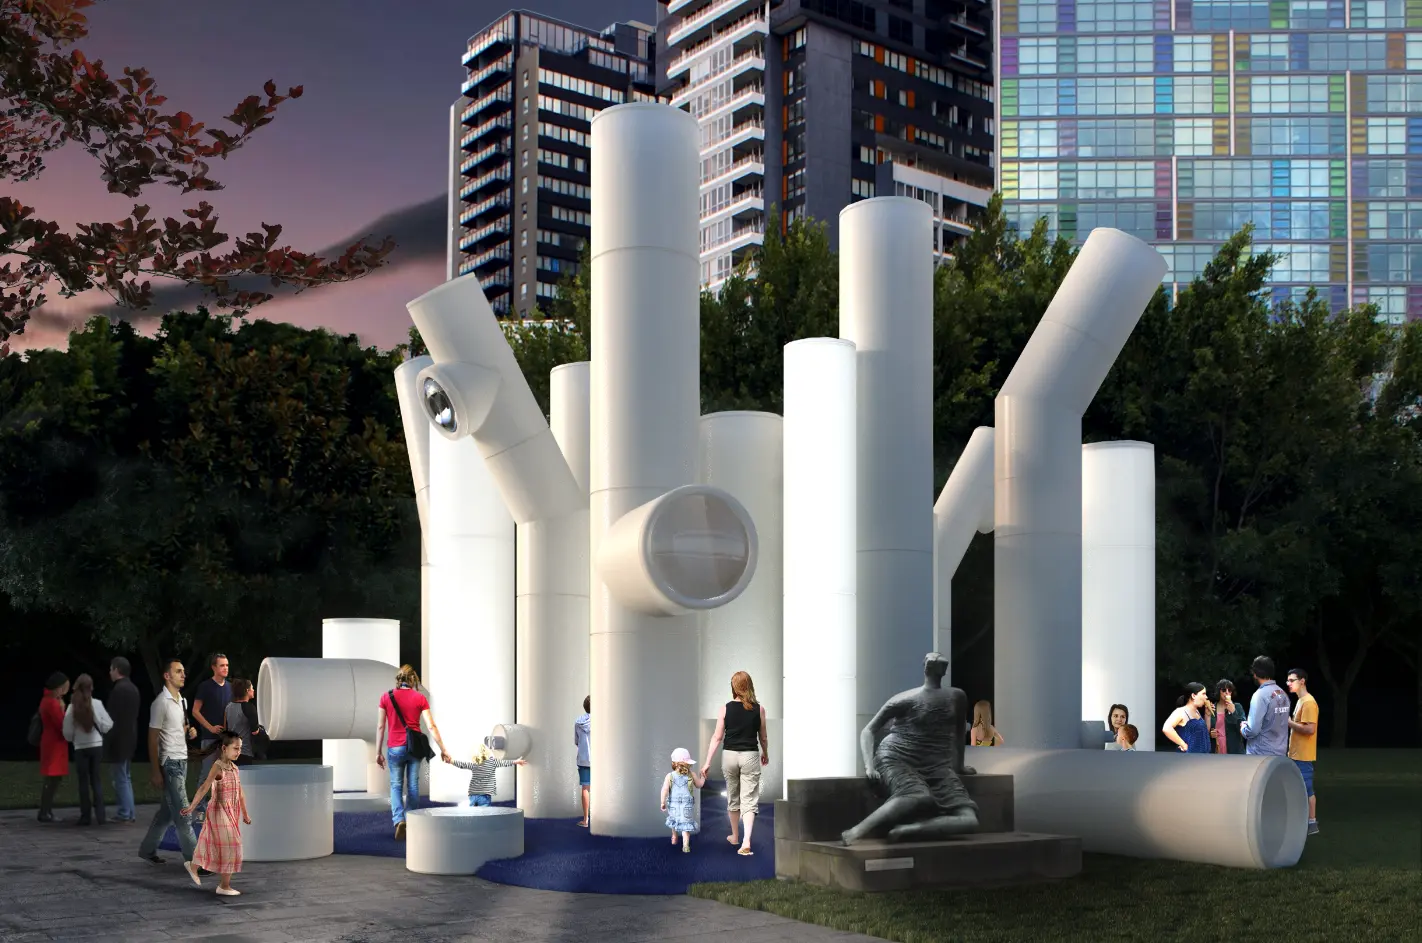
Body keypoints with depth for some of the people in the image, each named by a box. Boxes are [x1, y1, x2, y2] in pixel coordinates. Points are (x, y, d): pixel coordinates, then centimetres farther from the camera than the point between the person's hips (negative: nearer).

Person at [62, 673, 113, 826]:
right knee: (96, 780, 10)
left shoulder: (72, 707, -9)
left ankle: (86, 816, 3)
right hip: (97, 746, 1)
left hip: (80, 748, -1)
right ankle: (100, 815, 6)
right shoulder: (97, 703, -7)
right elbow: (108, 725, -5)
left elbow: (67, 733, -7)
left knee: (83, 782, 5)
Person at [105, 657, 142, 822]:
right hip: (129, 738, 9)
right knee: (124, 777, 15)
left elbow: (113, 718, -19)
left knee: (120, 778, -3)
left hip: (118, 740, -9)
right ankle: (128, 812, 17)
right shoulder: (132, 688, 12)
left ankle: (125, 813, -1)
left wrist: (108, 743, -16)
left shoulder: (118, 690, -18)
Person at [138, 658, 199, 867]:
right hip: (169, 763, -9)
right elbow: (153, 738, -14)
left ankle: (147, 849, 27)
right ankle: (194, 859, -6)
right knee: (182, 813, -8)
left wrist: (190, 731, 2)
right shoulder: (161, 702, -14)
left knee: (167, 811, 15)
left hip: (182, 761, 9)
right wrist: (155, 771, -16)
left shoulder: (182, 700, 12)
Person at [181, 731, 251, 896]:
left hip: (231, 812, 8)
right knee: (229, 845, -6)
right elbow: (204, 788, -23)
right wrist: (192, 807, -29)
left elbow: (240, 793, 15)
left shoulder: (234, 768, 8)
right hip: (219, 811, -8)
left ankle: (193, 866, 41)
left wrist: (245, 814, 19)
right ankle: (224, 886, 1)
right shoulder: (218, 766, -15)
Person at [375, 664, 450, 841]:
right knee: (413, 786, 10)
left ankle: (399, 820, -14)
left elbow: (381, 727, 1)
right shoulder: (420, 698, -2)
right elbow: (431, 726, -6)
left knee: (396, 786, 7)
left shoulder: (386, 697, 0)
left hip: (395, 748, 0)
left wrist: (378, 752, 8)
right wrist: (443, 749, -1)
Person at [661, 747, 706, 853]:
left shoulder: (670, 776, -9)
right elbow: (699, 784, 9)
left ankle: (674, 839, 46)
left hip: (673, 805, 2)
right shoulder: (692, 775, -7)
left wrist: (663, 802, -7)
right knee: (686, 824, 3)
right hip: (687, 805, -2)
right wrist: (702, 776, 26)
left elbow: (664, 790, -15)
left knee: (674, 820, 26)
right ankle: (685, 845, -13)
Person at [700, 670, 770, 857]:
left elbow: (717, 737, -5)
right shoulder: (759, 709, -5)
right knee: (749, 800, 0)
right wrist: (765, 754, 25)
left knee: (732, 798, 19)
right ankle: (746, 841, -16)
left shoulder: (726, 708, -6)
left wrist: (707, 762, 0)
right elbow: (763, 737, 6)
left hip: (729, 756, 1)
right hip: (750, 756, -1)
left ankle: (734, 836, 35)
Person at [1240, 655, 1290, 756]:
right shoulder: (1283, 695, 7)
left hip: (1261, 756, -8)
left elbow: (1252, 730, -21)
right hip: (1279, 753, 8)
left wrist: (1243, 726, 0)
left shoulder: (1261, 695, -17)